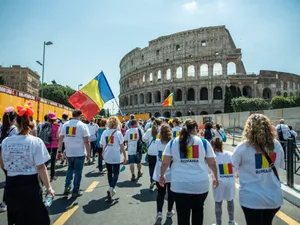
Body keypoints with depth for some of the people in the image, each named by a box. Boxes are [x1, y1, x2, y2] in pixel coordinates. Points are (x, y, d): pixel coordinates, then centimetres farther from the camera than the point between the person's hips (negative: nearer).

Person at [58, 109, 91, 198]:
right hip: (80, 153, -4)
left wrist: (59, 151, 13)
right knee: (78, 172, 8)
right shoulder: (83, 125, -10)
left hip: (69, 152, 4)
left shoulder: (65, 124, 2)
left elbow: (60, 139, 4)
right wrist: (88, 153, -5)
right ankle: (75, 191, 15)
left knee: (70, 168, 26)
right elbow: (86, 141, -14)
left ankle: (67, 187, 18)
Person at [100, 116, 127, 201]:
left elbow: (101, 145, 4)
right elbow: (122, 146, -9)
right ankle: (111, 188, -16)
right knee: (116, 173, 5)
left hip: (107, 156, 4)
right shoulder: (118, 133, -9)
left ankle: (111, 189, 30)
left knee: (109, 172, 20)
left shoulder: (104, 132, -1)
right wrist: (125, 157, -1)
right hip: (116, 157, -4)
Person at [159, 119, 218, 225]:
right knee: (198, 210, 25)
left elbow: (165, 163, 0)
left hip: (180, 186, 0)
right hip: (200, 185, 1)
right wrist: (215, 177, 19)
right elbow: (212, 163, 3)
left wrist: (162, 175, 15)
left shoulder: (173, 142, -1)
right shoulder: (204, 142, -2)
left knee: (183, 215, 9)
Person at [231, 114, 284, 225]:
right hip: (274, 198, 4)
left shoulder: (243, 147, -17)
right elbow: (280, 165, 9)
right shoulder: (277, 145, -4)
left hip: (252, 198, -4)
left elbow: (234, 165, -5)